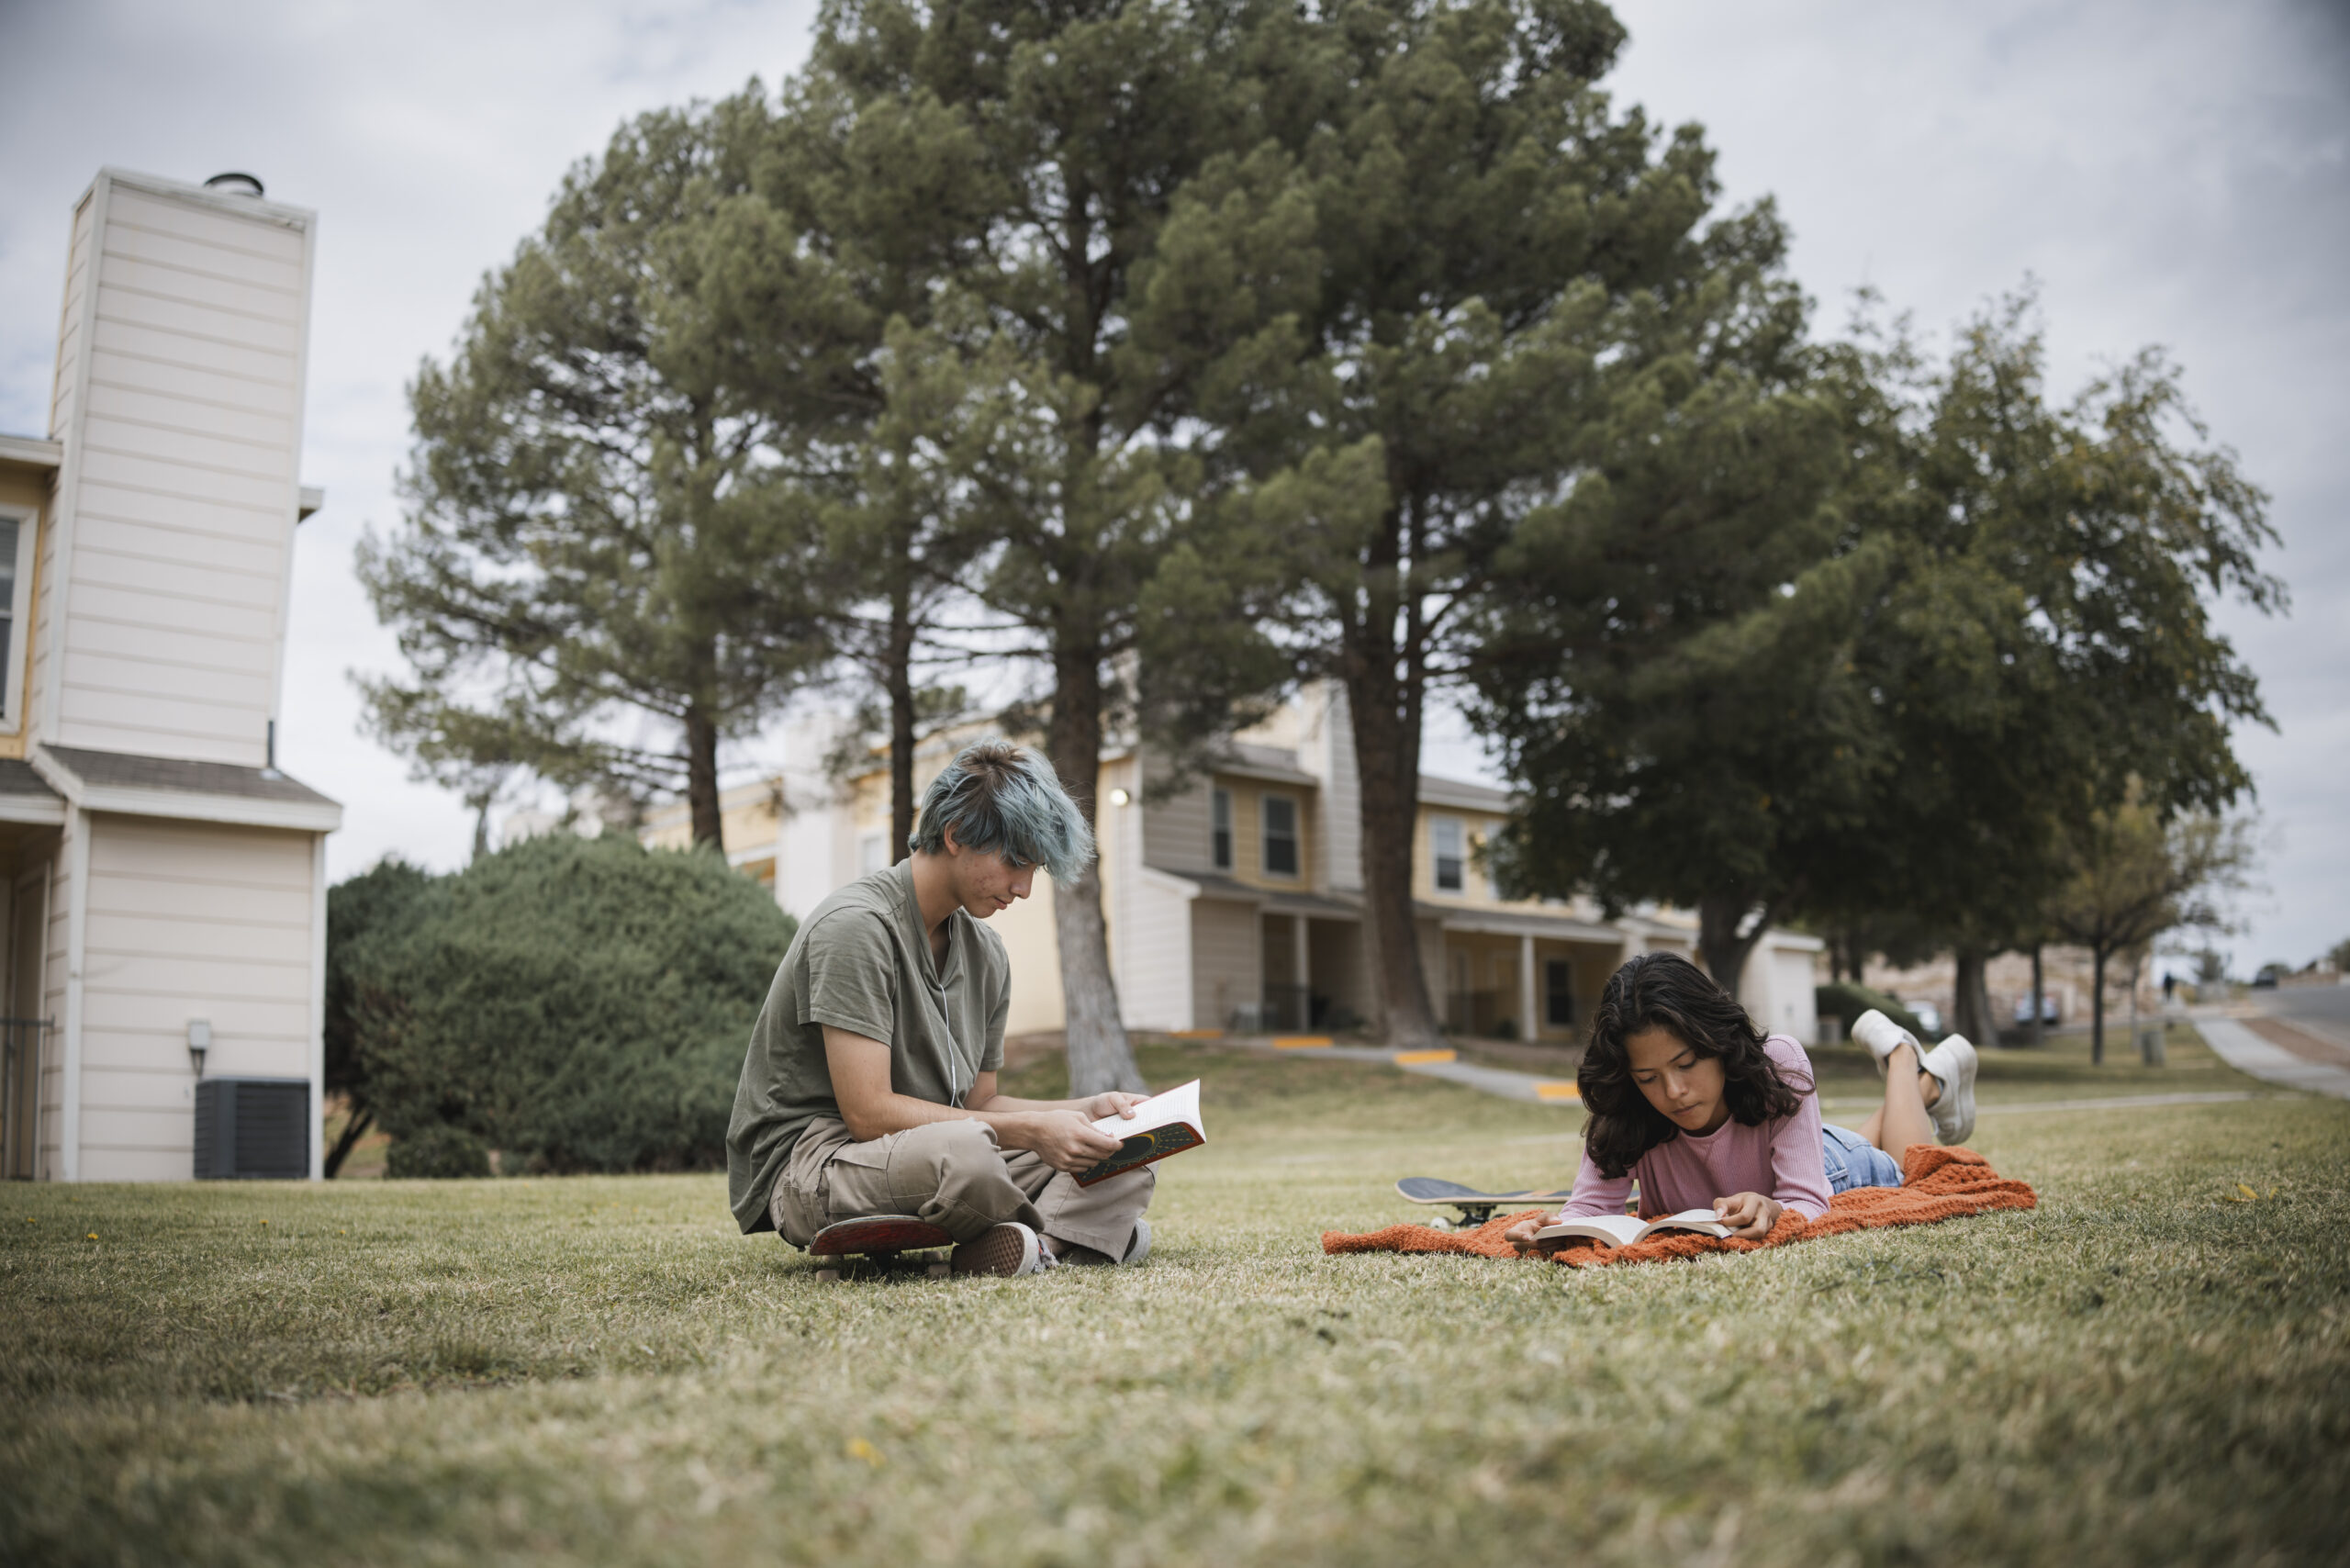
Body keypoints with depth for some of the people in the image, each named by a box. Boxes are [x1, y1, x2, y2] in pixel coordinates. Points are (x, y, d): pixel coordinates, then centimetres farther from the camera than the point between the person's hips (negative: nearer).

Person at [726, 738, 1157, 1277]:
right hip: (808, 1164, -8)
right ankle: (1066, 1229, -11)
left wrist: (1085, 1110, -2)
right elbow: (868, 1112, -22)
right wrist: (1030, 1131, -24)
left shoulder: (986, 954, 11)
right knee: (964, 1152, -40)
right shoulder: (857, 927, -17)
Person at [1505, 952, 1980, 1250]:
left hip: (1823, 1172, -3)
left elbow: (1809, 1204, -46)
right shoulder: (1621, 1119, -39)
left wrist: (1771, 1211, -70)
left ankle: (1902, 1057, 46)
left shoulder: (1778, 1066, -45)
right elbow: (1592, 1203, -44)